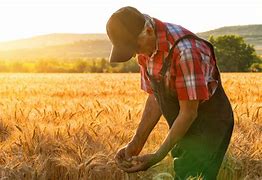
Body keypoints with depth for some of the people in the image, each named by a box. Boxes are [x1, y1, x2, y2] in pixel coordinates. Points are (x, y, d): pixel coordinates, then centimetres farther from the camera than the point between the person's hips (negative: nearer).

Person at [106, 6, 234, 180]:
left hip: (209, 126, -8)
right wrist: (136, 144, -1)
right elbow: (155, 98, 5)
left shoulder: (185, 50, -29)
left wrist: (157, 157, -21)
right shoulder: (146, 48, -3)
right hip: (183, 129, 8)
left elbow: (189, 112, -24)